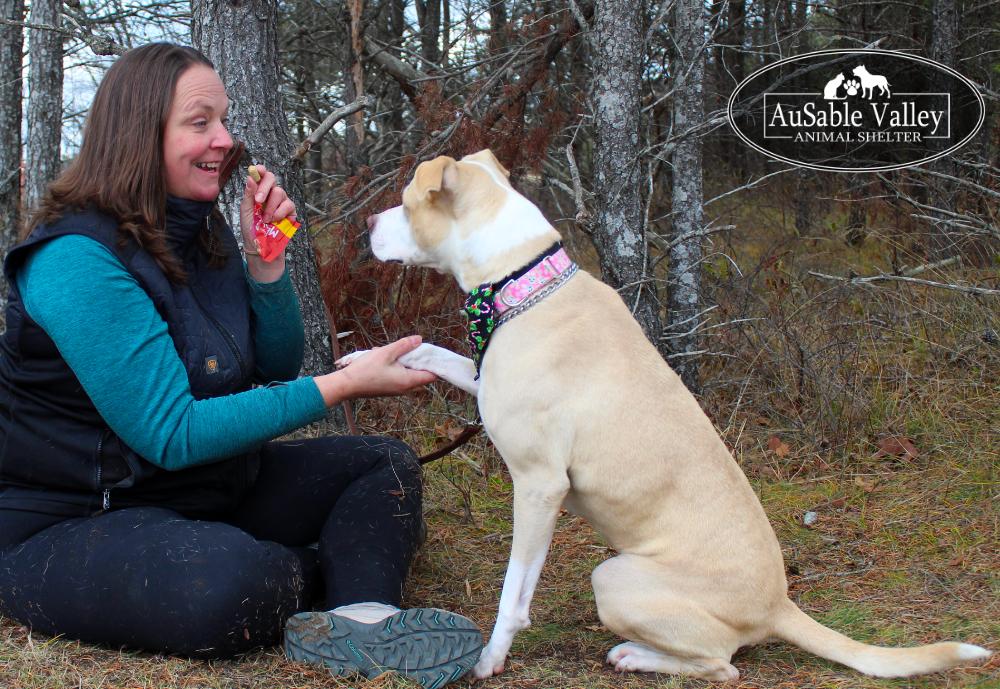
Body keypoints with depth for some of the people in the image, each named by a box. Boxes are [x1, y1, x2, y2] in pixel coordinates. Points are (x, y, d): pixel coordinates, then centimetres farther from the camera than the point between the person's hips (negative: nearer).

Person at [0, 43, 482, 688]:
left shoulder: (201, 233, 4)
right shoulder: (77, 260, -22)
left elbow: (276, 368, 10)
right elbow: (172, 435, -26)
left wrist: (266, 259, -8)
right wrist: (343, 385, -25)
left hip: (200, 488, 9)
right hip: (67, 525, -9)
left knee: (385, 464, 4)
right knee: (230, 586, -39)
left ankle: (359, 619, -25)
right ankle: (340, 574, -4)